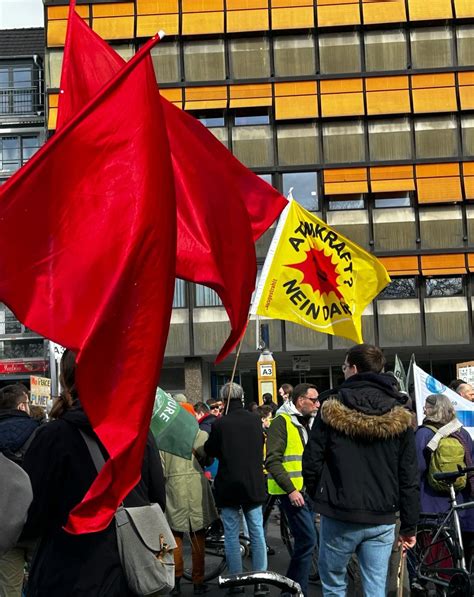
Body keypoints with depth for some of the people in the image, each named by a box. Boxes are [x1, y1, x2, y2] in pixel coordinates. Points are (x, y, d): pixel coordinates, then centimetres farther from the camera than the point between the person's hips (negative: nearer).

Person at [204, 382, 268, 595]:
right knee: (257, 533, 10)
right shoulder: (255, 420, -5)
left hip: (229, 486, -3)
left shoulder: (220, 424, -15)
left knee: (231, 535, 7)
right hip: (254, 484, 3)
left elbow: (209, 450, -2)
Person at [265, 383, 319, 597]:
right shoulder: (282, 422, -11)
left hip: (309, 490, 8)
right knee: (308, 539, -11)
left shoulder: (309, 423, 16)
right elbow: (273, 461, -17)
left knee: (305, 540, 11)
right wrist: (290, 489, -21)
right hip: (293, 492, -8)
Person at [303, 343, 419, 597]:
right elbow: (409, 476, 0)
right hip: (382, 520, 2)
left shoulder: (332, 411, -8)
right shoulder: (399, 416, -1)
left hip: (339, 518, -2)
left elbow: (311, 462, -7)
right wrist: (409, 526, 8)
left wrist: (319, 497, 12)